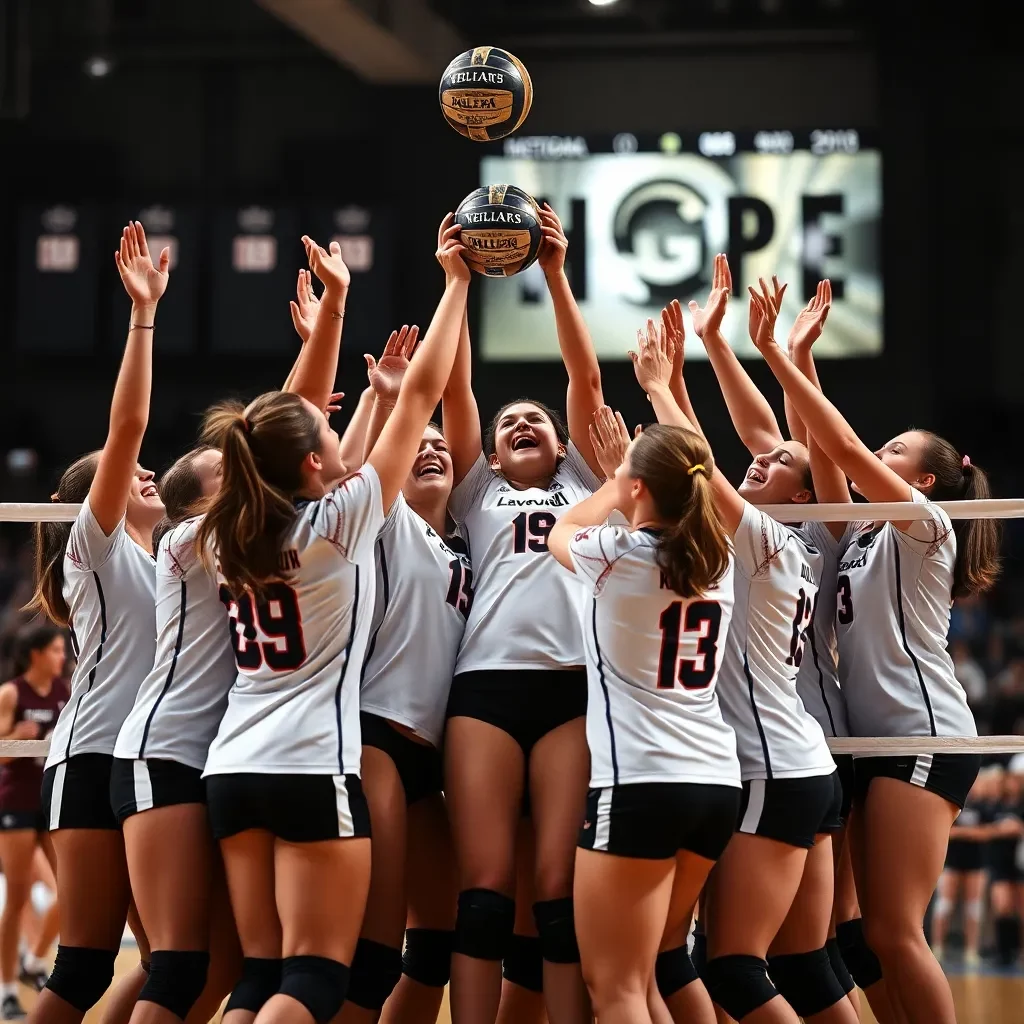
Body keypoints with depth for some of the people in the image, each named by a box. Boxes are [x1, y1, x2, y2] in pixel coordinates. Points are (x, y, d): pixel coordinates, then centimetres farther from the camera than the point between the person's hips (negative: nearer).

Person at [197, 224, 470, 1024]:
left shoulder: (232, 535, 8)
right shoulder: (342, 518, -7)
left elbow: (294, 420, 20)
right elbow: (419, 395, -3)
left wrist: (333, 304, 21)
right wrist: (457, 283, 6)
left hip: (234, 768, 7)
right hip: (313, 768, -7)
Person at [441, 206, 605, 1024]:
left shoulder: (582, 485, 24)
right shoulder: (478, 492, 24)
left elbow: (587, 379, 14)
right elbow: (455, 386, 15)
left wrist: (556, 275, 8)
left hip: (573, 684, 0)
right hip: (487, 682, 0)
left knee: (562, 891, -5)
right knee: (485, 887, -7)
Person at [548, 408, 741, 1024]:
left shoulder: (619, 555, -8)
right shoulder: (719, 558, 7)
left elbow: (561, 532, 16)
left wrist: (614, 487, 30)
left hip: (639, 783, -7)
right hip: (717, 782, 7)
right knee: (664, 960, 21)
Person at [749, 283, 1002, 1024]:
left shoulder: (924, 527, -3)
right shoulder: (865, 535, 19)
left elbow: (845, 449, -13)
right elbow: (821, 450, 16)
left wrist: (778, 357, -12)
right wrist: (785, 359, 13)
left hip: (923, 736, -9)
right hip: (873, 738, 9)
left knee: (893, 931, -14)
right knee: (883, 933, 5)